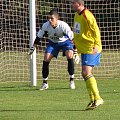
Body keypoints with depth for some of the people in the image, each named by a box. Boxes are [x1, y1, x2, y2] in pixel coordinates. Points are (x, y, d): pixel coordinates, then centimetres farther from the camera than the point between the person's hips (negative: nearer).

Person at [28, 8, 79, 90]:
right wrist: (33, 48, -8)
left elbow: (72, 38, -26)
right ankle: (45, 83, 2)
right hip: (53, 43, 2)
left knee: (70, 56, -27)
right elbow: (39, 37, -8)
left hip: (65, 41, -2)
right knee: (46, 58, -13)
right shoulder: (45, 26, -26)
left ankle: (72, 80, -14)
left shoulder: (63, 26, -34)